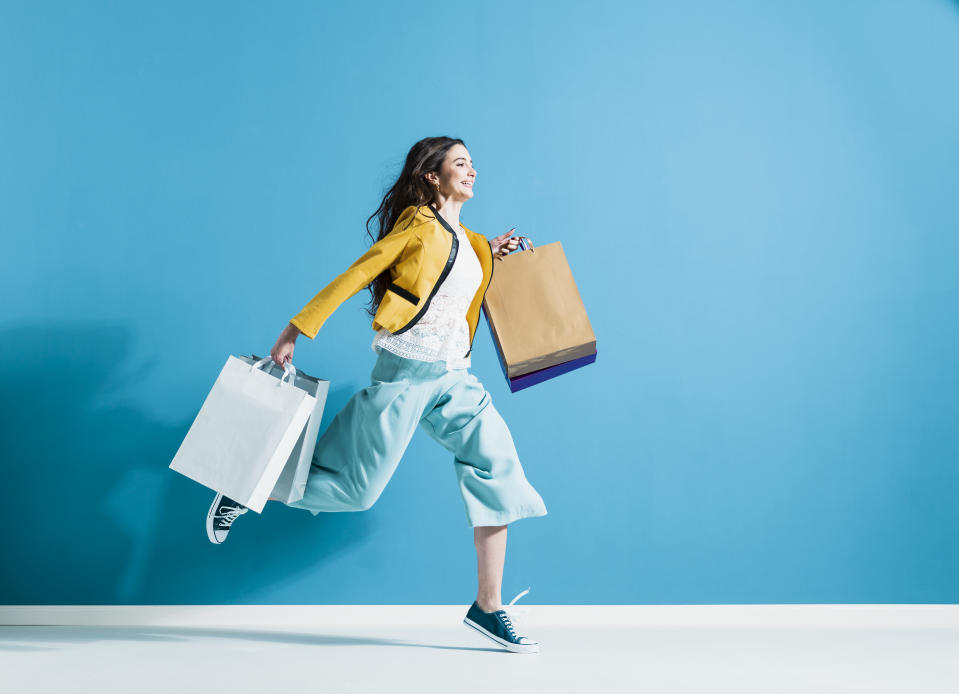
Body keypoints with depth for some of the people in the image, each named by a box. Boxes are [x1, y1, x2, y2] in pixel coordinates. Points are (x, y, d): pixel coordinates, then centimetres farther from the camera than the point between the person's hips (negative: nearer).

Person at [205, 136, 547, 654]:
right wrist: (296, 329, -9)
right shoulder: (420, 223, -4)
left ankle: (487, 607, -2)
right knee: (357, 485, -5)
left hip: (453, 376, 7)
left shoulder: (468, 242, 19)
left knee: (496, 468, -7)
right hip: (406, 367, -7)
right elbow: (356, 275, -7)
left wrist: (490, 258, 19)